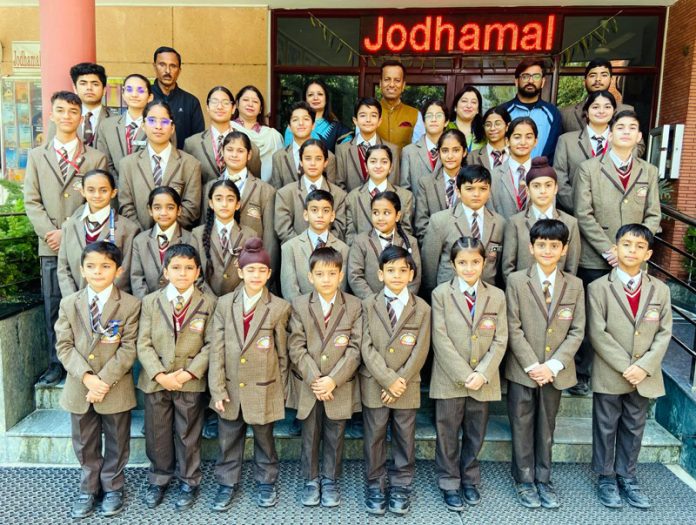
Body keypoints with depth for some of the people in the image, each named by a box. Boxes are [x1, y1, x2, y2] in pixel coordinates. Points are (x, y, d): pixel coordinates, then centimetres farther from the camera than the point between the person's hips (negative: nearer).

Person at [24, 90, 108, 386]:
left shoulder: (96, 158, 7)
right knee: (53, 306, 4)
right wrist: (50, 233, -8)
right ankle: (56, 364, 14)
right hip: (51, 246, 2)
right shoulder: (37, 156, 13)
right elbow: (31, 201, 7)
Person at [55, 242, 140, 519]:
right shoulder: (69, 303, 1)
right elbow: (64, 346, -3)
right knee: (85, 444, 16)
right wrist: (86, 377, -16)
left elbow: (128, 349, -10)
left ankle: (113, 488, 32)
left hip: (116, 389, -2)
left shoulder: (130, 304, -8)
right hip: (79, 388, 2)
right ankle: (89, 489, 34)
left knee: (116, 443, 13)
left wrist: (104, 380, -18)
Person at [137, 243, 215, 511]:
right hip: (156, 380, 1)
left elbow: (210, 345, -5)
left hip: (191, 381, -1)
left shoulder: (208, 303, -3)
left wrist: (190, 372, -16)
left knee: (188, 434, 11)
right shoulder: (150, 301, 0)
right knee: (157, 434, 14)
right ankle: (158, 479, 35)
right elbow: (143, 343, -4)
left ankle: (189, 482, 29)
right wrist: (160, 375, -14)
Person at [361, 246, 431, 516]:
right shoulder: (368, 305, -2)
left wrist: (400, 381, -12)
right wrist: (388, 379, -15)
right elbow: (367, 347, -8)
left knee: (404, 438, 11)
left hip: (407, 387, 1)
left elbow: (419, 352, -4)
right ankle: (375, 485, 25)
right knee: (374, 437, 9)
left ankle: (401, 486, 27)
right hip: (374, 384, 0)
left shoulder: (422, 308, 0)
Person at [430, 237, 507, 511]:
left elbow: (500, 340, 0)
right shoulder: (441, 293, -6)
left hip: (483, 380, 3)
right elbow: (441, 339, -11)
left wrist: (482, 373, -12)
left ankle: (470, 480, 34)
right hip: (449, 378, -2)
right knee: (447, 434, 9)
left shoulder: (496, 296, 3)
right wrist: (464, 375, -15)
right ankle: (449, 483, 26)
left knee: (475, 434, 15)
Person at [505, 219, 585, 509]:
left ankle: (543, 479, 29)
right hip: (522, 369, -2)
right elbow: (513, 329, -8)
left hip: (555, 371, 2)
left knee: (547, 428, 14)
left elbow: (577, 331, -1)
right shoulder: (516, 281, -6)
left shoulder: (575, 285, 1)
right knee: (522, 427, 8)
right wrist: (532, 365, -13)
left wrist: (553, 365, -11)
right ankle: (524, 481, 24)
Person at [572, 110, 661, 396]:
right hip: (595, 260, -2)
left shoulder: (649, 172, 13)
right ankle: (581, 375, 16)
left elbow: (653, 217, 8)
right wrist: (608, 251, -12)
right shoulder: (589, 168, 2)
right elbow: (583, 215, -5)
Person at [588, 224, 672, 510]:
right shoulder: (598, 288, -7)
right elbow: (597, 333, -11)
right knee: (606, 428, 9)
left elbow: (664, 333, 0)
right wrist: (624, 367, -16)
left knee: (634, 428, 14)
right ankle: (606, 478, 25)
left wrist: (644, 366, -12)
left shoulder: (660, 290, 3)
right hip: (609, 375, -3)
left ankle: (627, 477, 29)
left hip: (645, 376, 3)